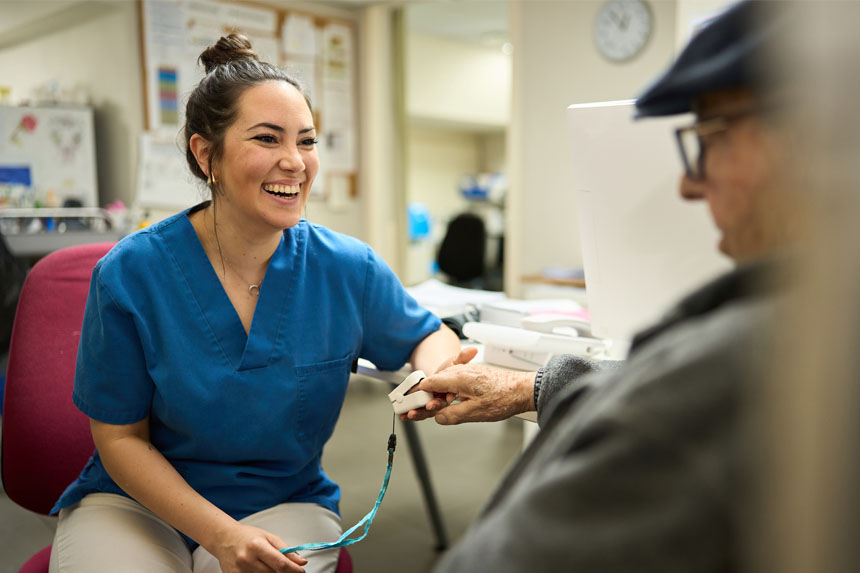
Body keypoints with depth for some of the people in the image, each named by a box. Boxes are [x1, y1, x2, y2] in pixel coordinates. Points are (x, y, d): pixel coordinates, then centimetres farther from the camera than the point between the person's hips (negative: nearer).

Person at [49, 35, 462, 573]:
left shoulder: (348, 269, -10)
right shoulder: (131, 273, -14)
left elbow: (430, 336, 7)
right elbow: (120, 438, -7)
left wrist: (435, 377, -18)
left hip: (287, 504, 1)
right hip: (138, 502, 0)